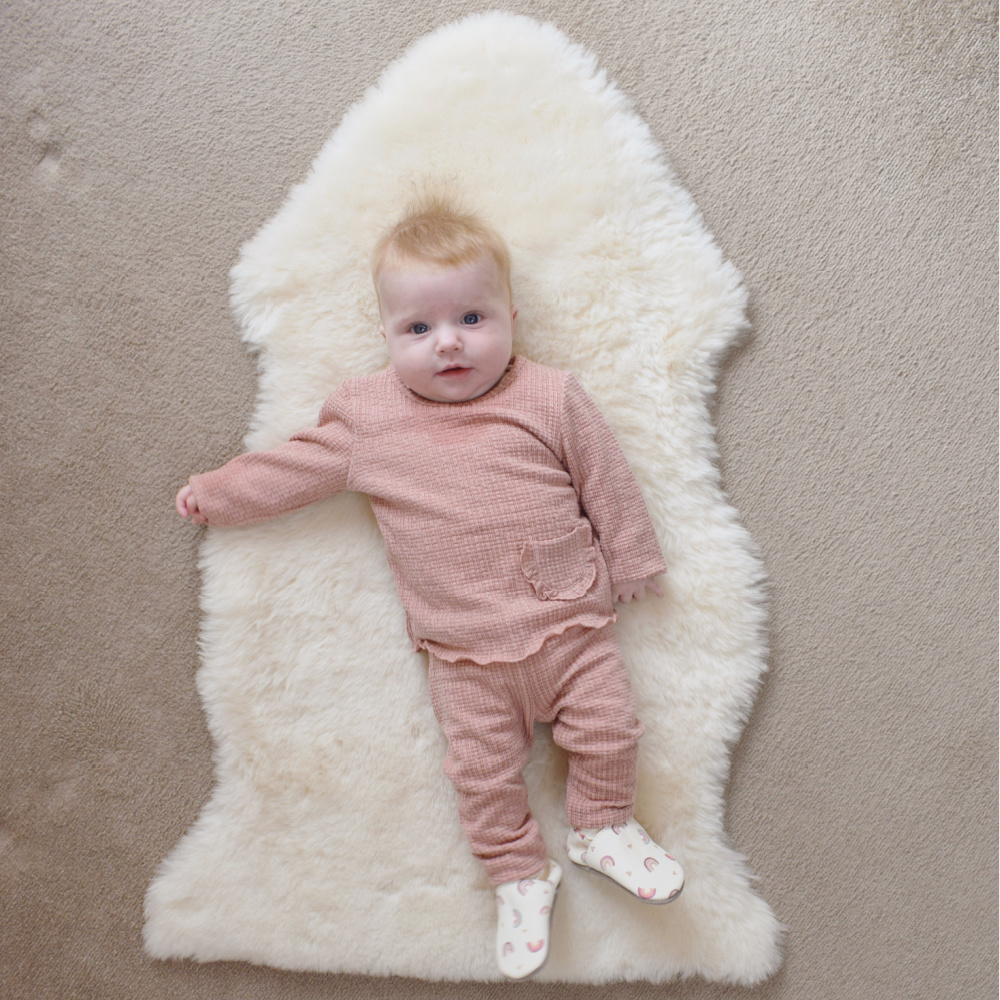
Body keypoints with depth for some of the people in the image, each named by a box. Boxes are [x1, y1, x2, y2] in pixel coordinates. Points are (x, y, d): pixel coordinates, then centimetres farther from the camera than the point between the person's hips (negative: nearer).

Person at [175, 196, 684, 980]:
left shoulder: (551, 399, -6)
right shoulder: (368, 417, -2)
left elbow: (607, 483, 3)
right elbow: (293, 470, 11)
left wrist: (633, 564, 9)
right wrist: (215, 494, 17)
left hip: (571, 620, 0)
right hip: (463, 649, 1)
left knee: (608, 727, 5)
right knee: (484, 769, 6)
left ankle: (603, 828, 33)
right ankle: (521, 874, 31)